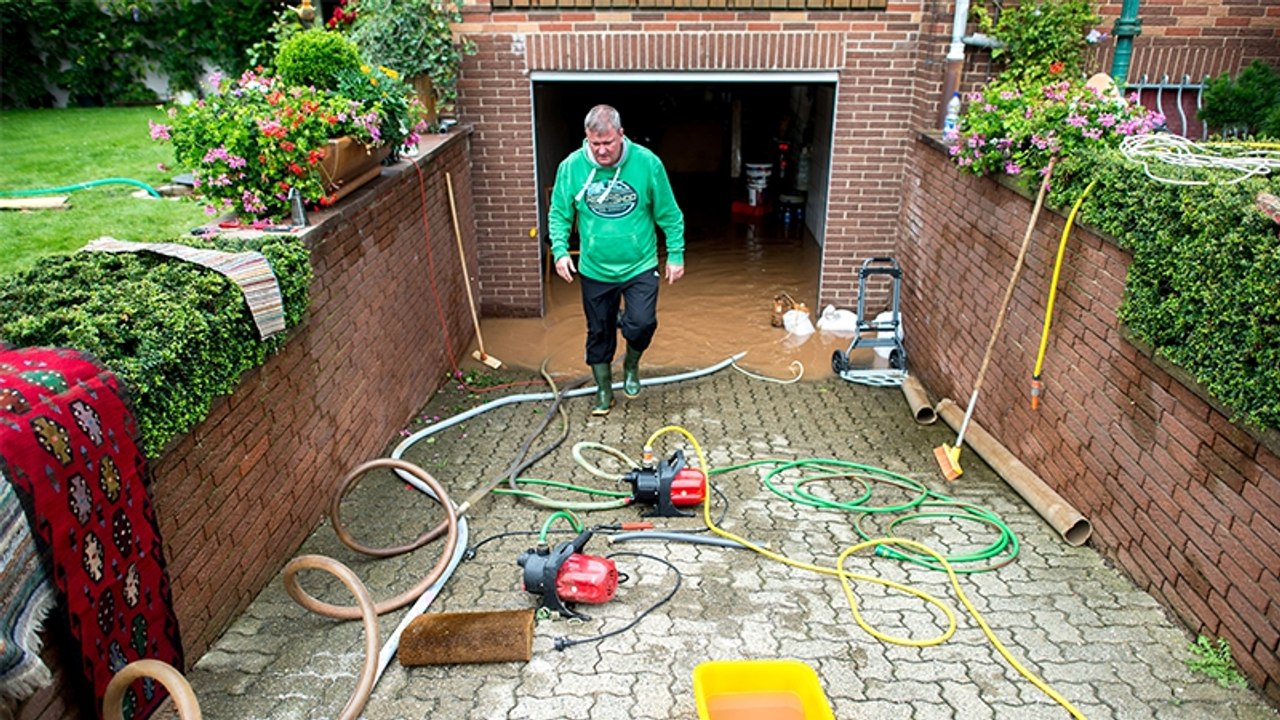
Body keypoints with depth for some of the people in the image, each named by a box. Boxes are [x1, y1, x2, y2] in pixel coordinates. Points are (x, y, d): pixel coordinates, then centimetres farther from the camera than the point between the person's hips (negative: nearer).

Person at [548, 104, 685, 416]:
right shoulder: (571, 167, -8)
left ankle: (631, 364, 17)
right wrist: (560, 250, -12)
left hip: (639, 266, -1)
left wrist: (676, 255, -1)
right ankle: (603, 390, 33)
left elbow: (669, 214, -2)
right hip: (595, 270, 2)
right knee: (599, 333, 11)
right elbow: (559, 214, 2)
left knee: (642, 324, -17)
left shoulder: (647, 163, -12)